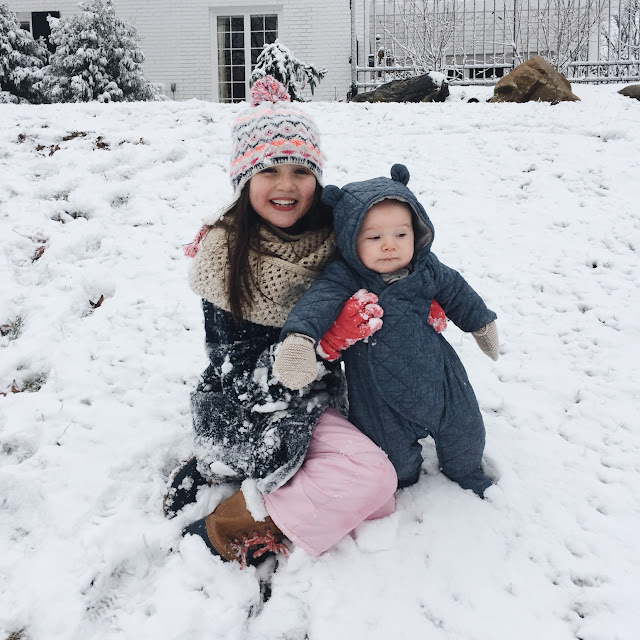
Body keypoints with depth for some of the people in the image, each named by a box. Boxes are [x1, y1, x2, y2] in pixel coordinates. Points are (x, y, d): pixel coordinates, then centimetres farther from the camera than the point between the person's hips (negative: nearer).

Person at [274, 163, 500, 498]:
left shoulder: (427, 270, -9)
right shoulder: (344, 280, -22)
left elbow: (458, 294, 10)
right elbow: (318, 301, -41)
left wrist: (482, 322, 25)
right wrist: (299, 337, -61)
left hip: (437, 376, 4)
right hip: (381, 395, -3)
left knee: (464, 433, 21)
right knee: (395, 457, 13)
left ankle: (467, 473, 55)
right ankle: (404, 484, 50)